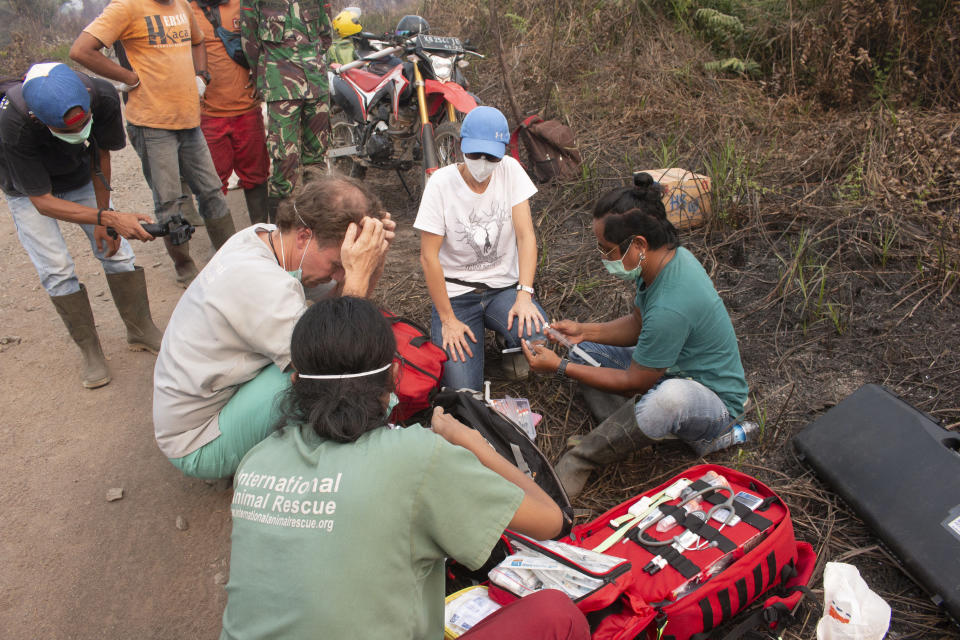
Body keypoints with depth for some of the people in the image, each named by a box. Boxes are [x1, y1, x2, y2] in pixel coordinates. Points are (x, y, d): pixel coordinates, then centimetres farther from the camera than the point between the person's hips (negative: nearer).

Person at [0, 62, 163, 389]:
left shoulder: (102, 95, -32)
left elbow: (102, 154, -14)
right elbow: (43, 201, -34)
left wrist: (103, 217, -11)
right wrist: (108, 218, -47)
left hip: (82, 180, 3)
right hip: (29, 192, -3)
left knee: (115, 249, -3)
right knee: (56, 270, -11)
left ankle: (141, 331, 11)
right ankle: (90, 351, 3)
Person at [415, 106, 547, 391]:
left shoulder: (510, 170, -7)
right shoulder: (441, 183, -14)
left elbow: (525, 234, -10)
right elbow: (428, 256, -13)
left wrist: (524, 295, -23)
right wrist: (448, 318, -14)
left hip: (503, 286, 2)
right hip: (455, 292, -1)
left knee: (537, 337, -29)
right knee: (463, 388, -14)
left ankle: (510, 339, 8)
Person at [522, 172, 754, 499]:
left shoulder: (670, 306, -36)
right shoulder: (668, 257, -9)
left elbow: (633, 382, -23)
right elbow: (637, 325, 8)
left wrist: (560, 367, -16)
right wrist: (584, 330, -6)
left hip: (712, 397, -10)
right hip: (672, 370, 10)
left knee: (669, 397, -44)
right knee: (583, 352, 5)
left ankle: (576, 464, -23)